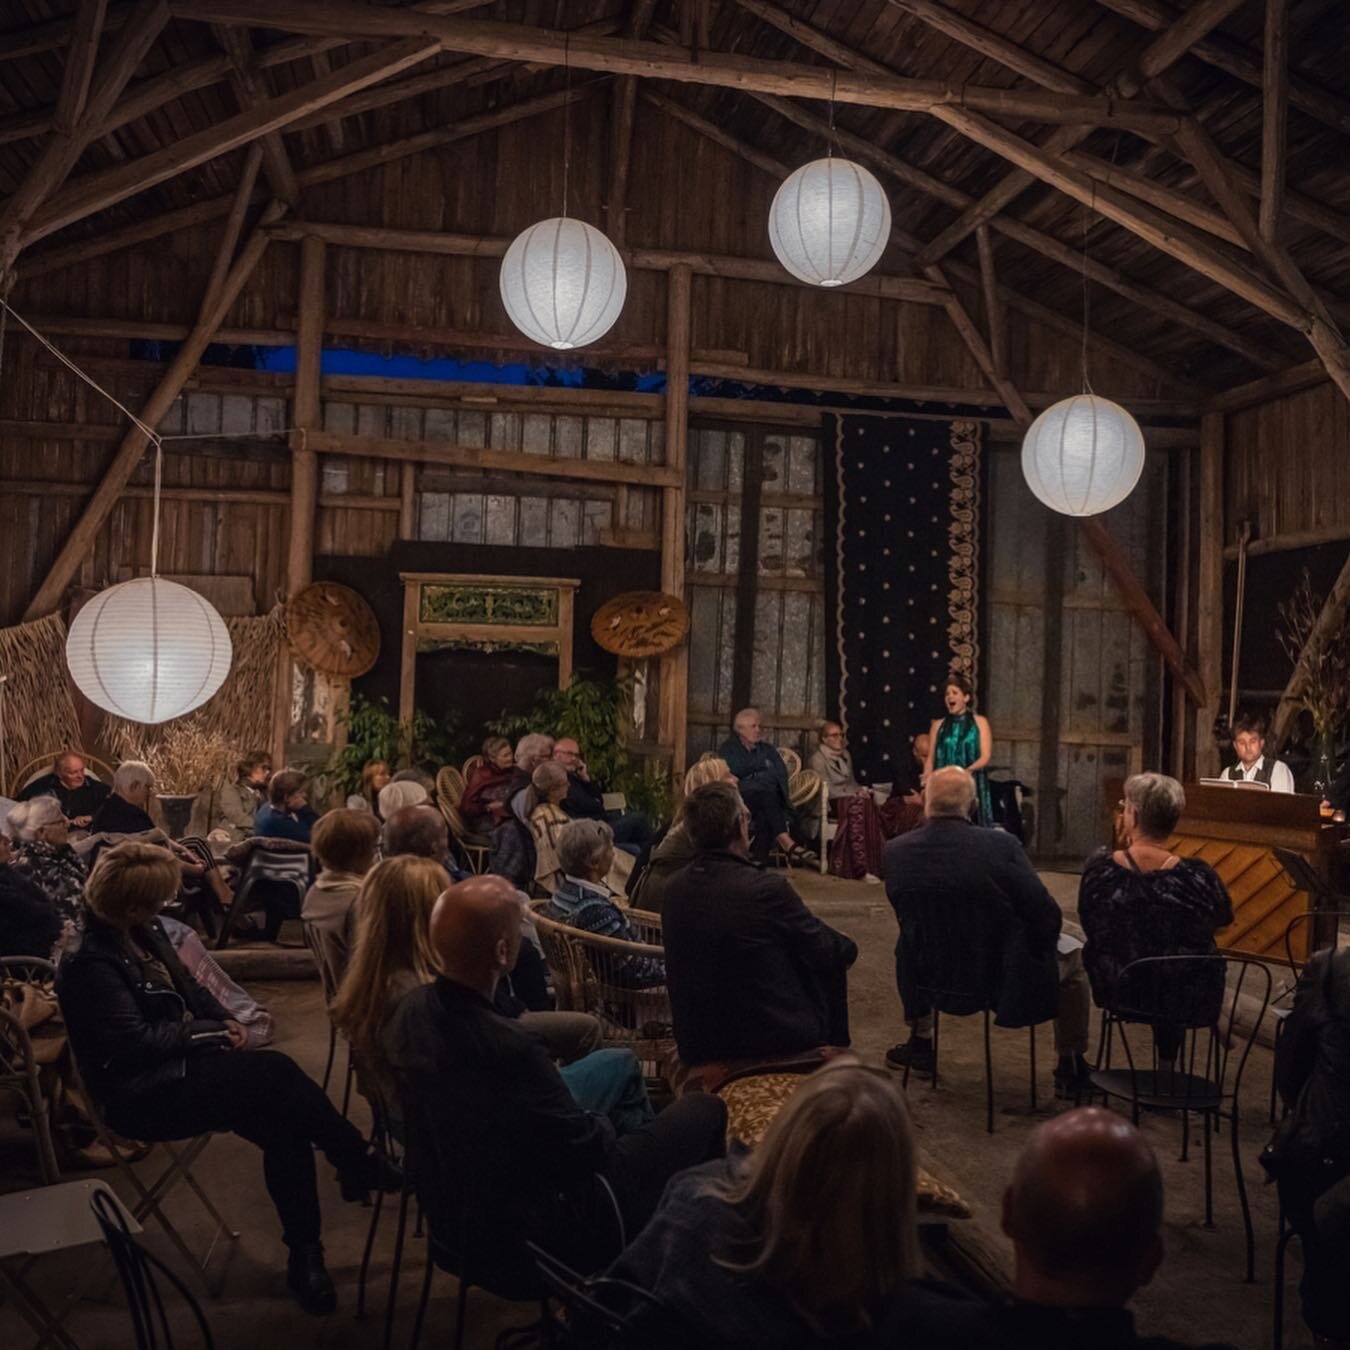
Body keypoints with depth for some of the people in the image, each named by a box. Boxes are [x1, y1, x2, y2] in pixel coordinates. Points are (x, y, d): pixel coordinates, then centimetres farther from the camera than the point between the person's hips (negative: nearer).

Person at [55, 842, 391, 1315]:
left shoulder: (146, 932, 8)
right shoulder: (90, 963, -17)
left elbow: (188, 989, 17)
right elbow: (136, 1039, -20)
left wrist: (225, 1020, -2)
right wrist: (213, 1031, -12)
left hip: (178, 1066, 8)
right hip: (143, 1094, -8)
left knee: (284, 1124, -18)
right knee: (277, 1072, -26)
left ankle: (305, 1257, -8)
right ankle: (361, 1167, -13)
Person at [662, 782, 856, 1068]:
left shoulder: (674, 888, -4)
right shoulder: (767, 888, -22)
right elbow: (838, 952, -8)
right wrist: (844, 946, 17)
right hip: (773, 1040, -6)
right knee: (831, 967, 18)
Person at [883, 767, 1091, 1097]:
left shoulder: (895, 851, -13)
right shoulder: (1001, 846, -24)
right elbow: (1047, 917, -16)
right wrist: (1035, 951, 6)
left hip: (931, 980, 3)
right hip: (1006, 982, -3)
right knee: (1072, 954, 23)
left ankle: (920, 1045, 48)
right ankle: (1071, 1068, 30)